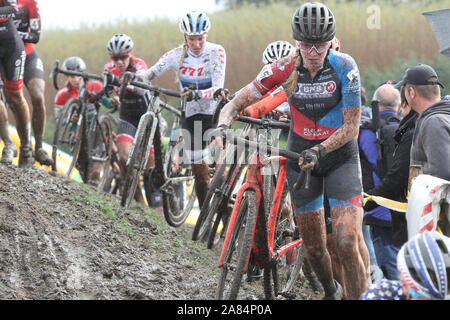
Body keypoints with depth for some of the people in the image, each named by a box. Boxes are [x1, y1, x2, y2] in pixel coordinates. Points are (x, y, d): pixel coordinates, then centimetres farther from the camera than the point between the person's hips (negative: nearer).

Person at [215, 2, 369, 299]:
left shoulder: (344, 67, -18)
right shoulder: (285, 69, -12)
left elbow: (351, 126, -15)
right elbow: (237, 103, -7)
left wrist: (318, 151, -28)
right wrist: (222, 127, -27)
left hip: (340, 155, -2)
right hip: (301, 156, 2)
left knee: (348, 241, -19)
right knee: (314, 247, 9)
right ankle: (331, 292, 38)